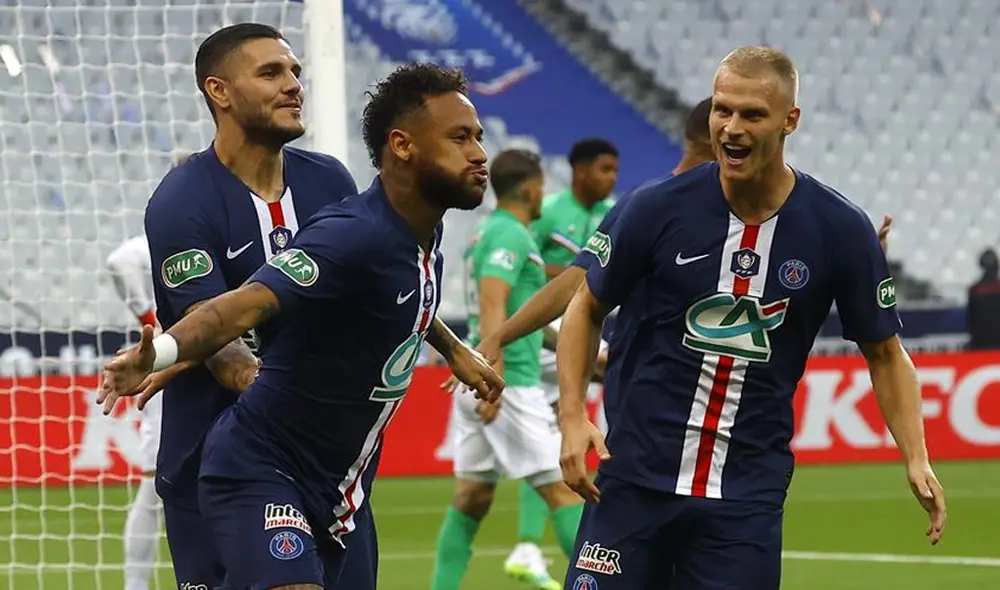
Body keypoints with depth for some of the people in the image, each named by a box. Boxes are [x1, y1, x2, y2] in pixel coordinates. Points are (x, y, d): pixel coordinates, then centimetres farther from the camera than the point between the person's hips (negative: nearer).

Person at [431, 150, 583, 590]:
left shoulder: (484, 233, 18)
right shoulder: (511, 235, -10)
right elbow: (492, 304, -23)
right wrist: (494, 379, -30)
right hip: (510, 383, -9)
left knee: (471, 499, 9)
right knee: (562, 485, -7)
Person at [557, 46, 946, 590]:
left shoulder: (841, 231, -5)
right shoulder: (659, 208, -6)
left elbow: (884, 352, 7)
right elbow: (588, 308, 8)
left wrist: (916, 460, -6)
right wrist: (573, 416, -5)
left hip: (748, 497, 0)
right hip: (636, 479, 0)